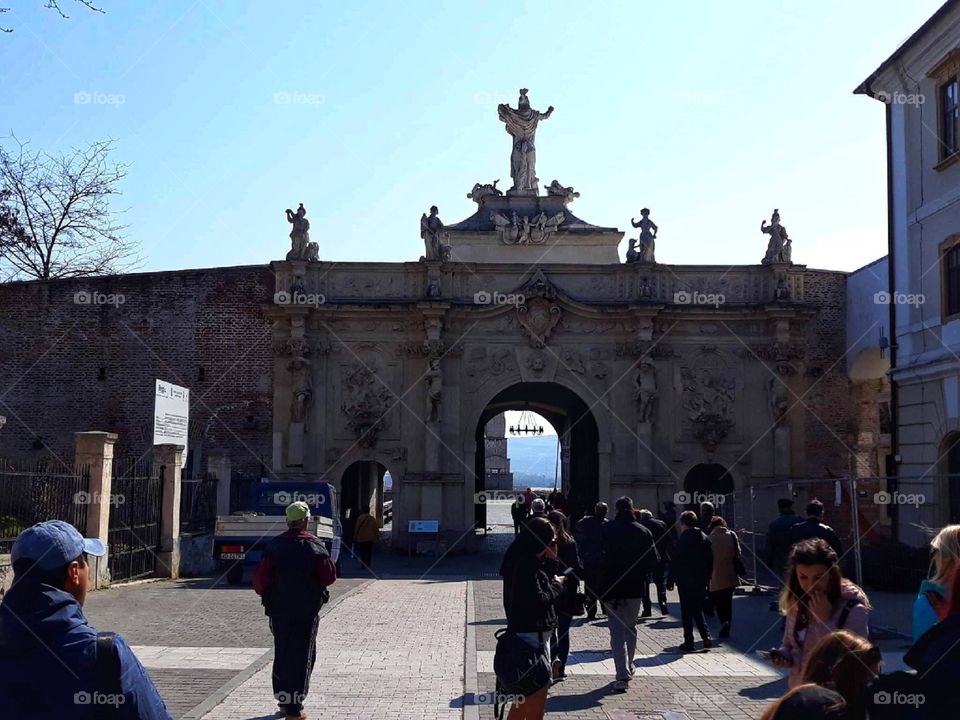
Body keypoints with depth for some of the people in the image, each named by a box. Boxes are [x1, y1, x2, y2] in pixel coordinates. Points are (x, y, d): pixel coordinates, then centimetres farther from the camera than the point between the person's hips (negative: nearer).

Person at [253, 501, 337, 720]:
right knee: (302, 655, 2)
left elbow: (260, 580, -3)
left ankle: (283, 698, 24)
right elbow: (329, 577, -8)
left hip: (279, 609, 3)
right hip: (306, 611, -3)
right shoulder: (314, 545, -8)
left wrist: (266, 595, 16)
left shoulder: (274, 546, -1)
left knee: (281, 653, 17)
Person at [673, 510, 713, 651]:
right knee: (697, 610, 18)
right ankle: (706, 636, 5)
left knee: (686, 613, 3)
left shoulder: (683, 540, -13)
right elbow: (710, 561, 8)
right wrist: (707, 578, 15)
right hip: (701, 581, 6)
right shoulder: (704, 538, 5)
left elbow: (677, 562, -13)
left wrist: (672, 579, -6)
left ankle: (688, 642, 5)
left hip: (686, 582, -5)